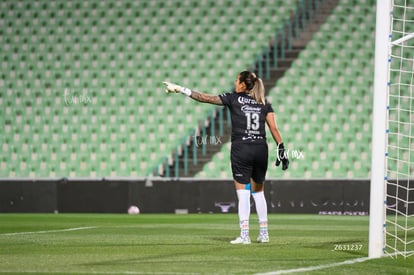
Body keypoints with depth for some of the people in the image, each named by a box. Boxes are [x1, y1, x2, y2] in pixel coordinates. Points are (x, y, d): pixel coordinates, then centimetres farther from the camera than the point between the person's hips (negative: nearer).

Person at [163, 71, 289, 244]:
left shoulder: (233, 98, 1)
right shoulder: (264, 103, 10)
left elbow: (205, 98, -1)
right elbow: (274, 129, 4)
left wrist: (181, 90, 4)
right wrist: (281, 150, 6)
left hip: (241, 149, -4)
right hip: (261, 149, 4)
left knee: (243, 194, -3)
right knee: (258, 192, 16)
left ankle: (244, 235, -8)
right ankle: (264, 233, 17)